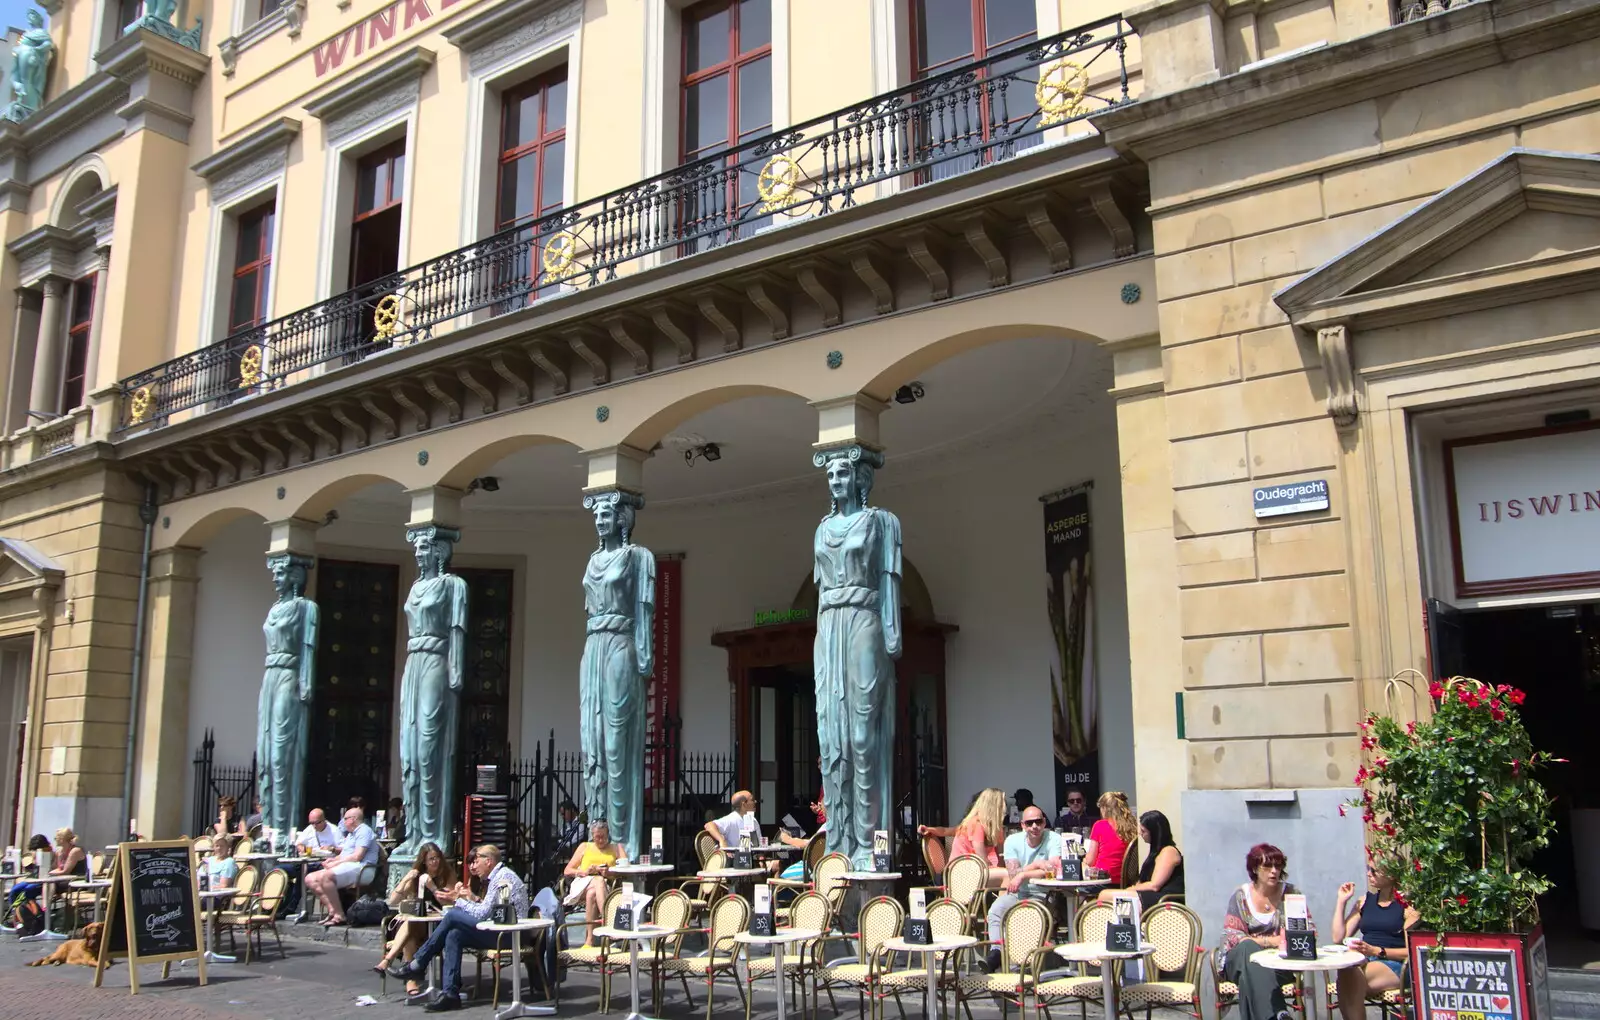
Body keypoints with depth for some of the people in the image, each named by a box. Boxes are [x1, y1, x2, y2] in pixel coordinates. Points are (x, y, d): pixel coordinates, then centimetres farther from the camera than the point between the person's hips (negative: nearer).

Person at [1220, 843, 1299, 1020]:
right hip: (1240, 960, 1)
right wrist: (1268, 941, -15)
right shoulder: (1240, 896, 4)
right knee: (1248, 947, -39)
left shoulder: (1290, 893, 7)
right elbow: (1233, 936, -4)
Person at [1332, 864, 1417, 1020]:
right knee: (1345, 974, -32)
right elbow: (1338, 938, 12)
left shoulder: (1406, 905, -1)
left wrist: (1376, 951, -18)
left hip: (1396, 967, -4)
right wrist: (1341, 901, 9)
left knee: (1351, 976, -34)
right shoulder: (1365, 901, 17)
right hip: (1364, 962, 5)